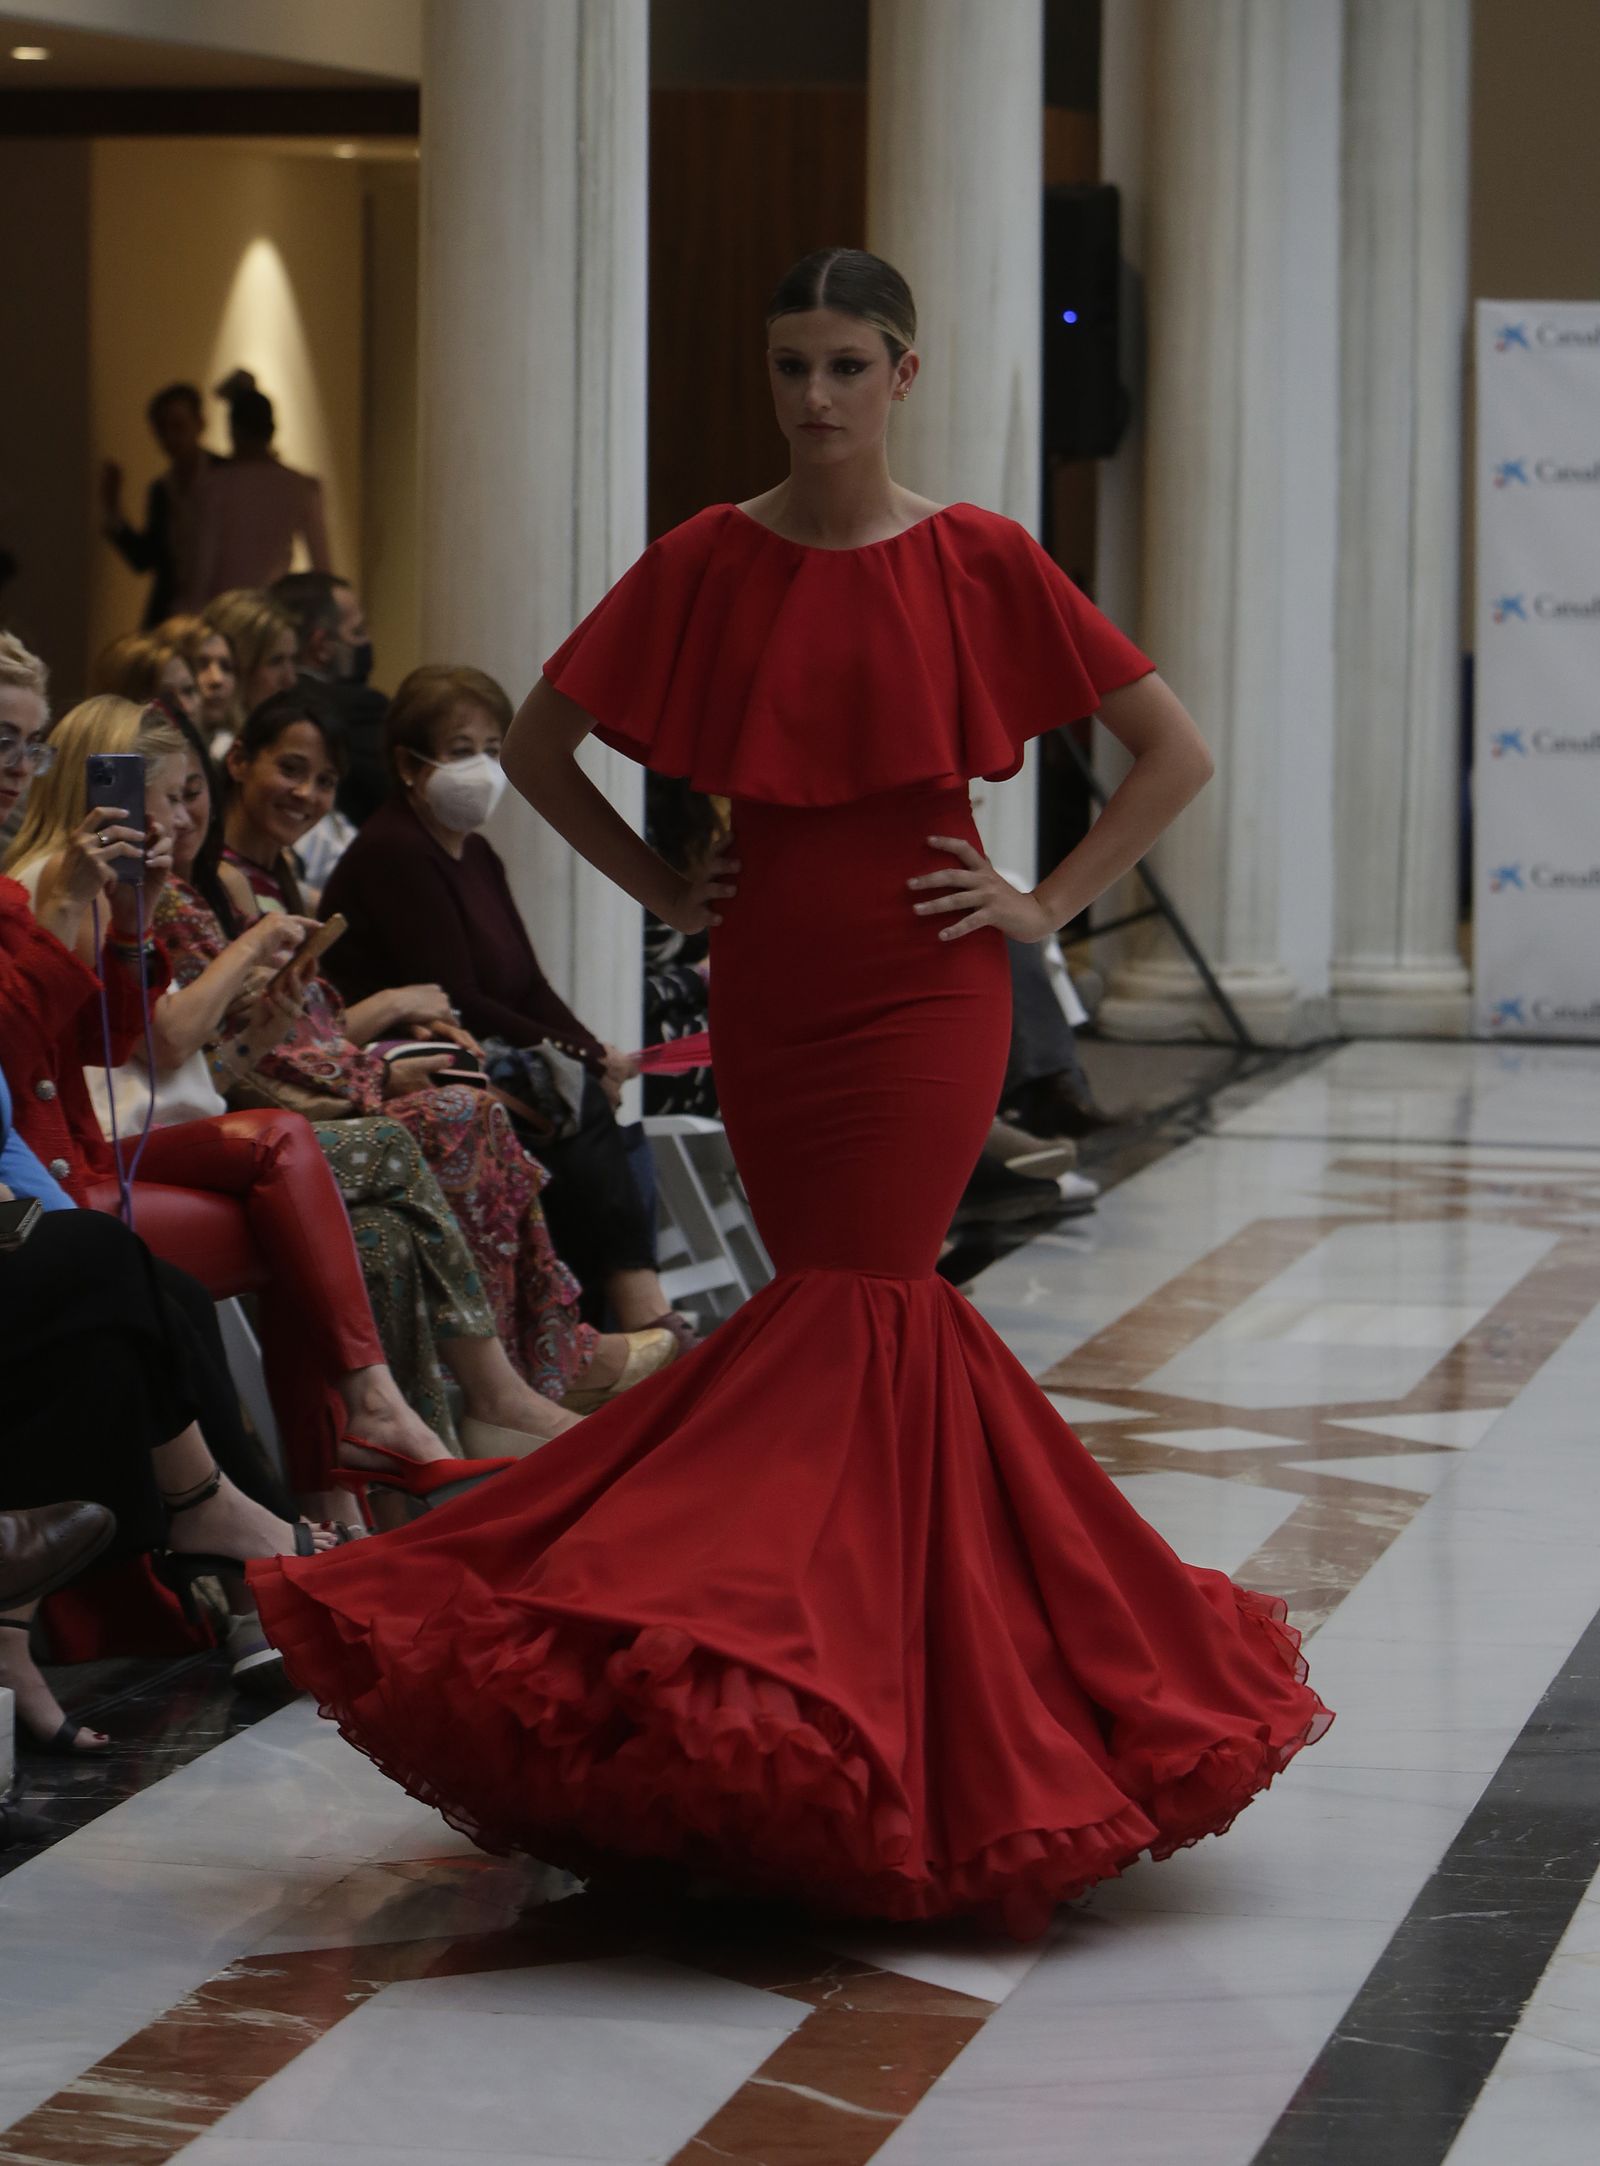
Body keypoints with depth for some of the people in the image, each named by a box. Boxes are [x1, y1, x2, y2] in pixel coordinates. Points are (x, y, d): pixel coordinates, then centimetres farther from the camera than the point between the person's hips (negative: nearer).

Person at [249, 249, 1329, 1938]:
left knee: (850, 1312, -10)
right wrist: (658, 889, 6)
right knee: (877, 1315, 5)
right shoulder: (708, 563, 4)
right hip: (766, 988, 3)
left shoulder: (979, 562, -2)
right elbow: (537, 744, 13)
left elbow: (1176, 751, 2)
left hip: (923, 988, -3)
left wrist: (1046, 905, -3)